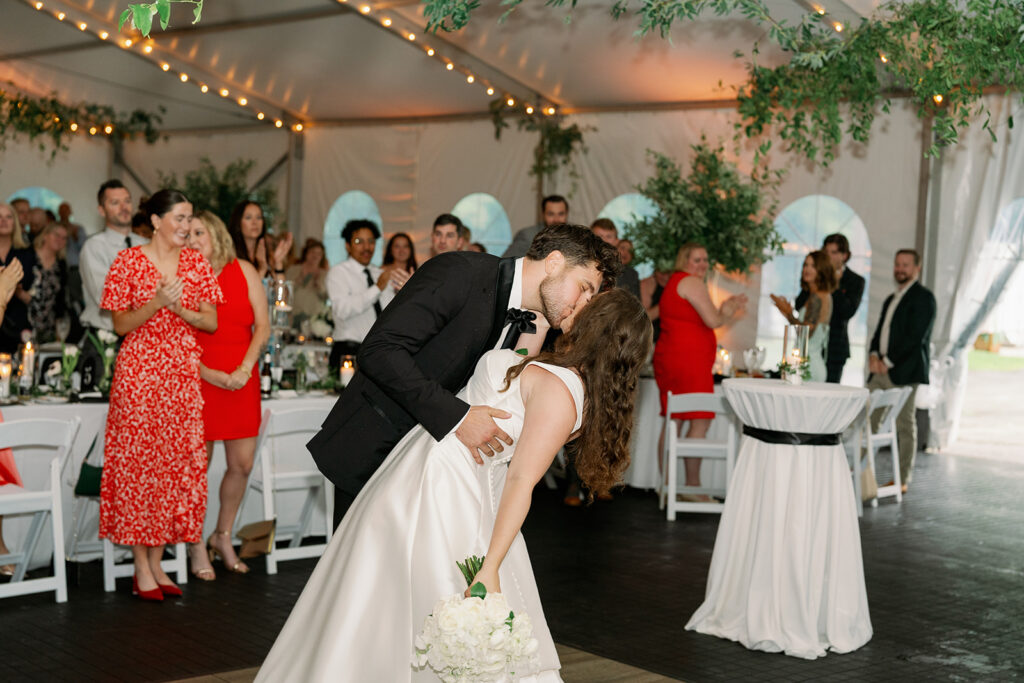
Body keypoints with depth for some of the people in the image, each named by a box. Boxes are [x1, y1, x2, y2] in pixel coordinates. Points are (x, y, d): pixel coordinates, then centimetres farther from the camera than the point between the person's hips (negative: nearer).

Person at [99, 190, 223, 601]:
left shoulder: (196, 264, 8)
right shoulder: (128, 262, -2)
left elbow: (211, 323, 6)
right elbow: (120, 325, -3)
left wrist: (181, 309, -13)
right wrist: (156, 303, -18)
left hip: (182, 373, 4)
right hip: (139, 372, -4)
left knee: (178, 464, 4)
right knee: (137, 463, -3)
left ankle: (156, 562, 14)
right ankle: (142, 567, 5)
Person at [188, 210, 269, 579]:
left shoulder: (244, 272, 7)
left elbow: (262, 326, 3)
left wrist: (244, 368, -9)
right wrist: (211, 374, -14)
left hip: (241, 379, 3)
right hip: (198, 379, -3)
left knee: (243, 464, 5)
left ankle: (222, 537, 25)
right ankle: (197, 546, 14)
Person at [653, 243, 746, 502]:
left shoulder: (674, 282, 23)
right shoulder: (691, 282, -8)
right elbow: (712, 321, -12)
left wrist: (724, 311, 20)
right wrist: (728, 312, 9)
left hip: (668, 359, 10)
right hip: (688, 360, -10)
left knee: (673, 421, 9)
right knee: (700, 422, -8)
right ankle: (692, 487, -8)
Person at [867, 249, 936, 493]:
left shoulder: (923, 297, -5)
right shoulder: (891, 299, 22)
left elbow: (916, 336, -14)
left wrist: (888, 362, -15)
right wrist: (874, 354, 1)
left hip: (904, 371, -8)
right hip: (881, 370, 8)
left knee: (905, 425, -2)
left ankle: (903, 479, 3)